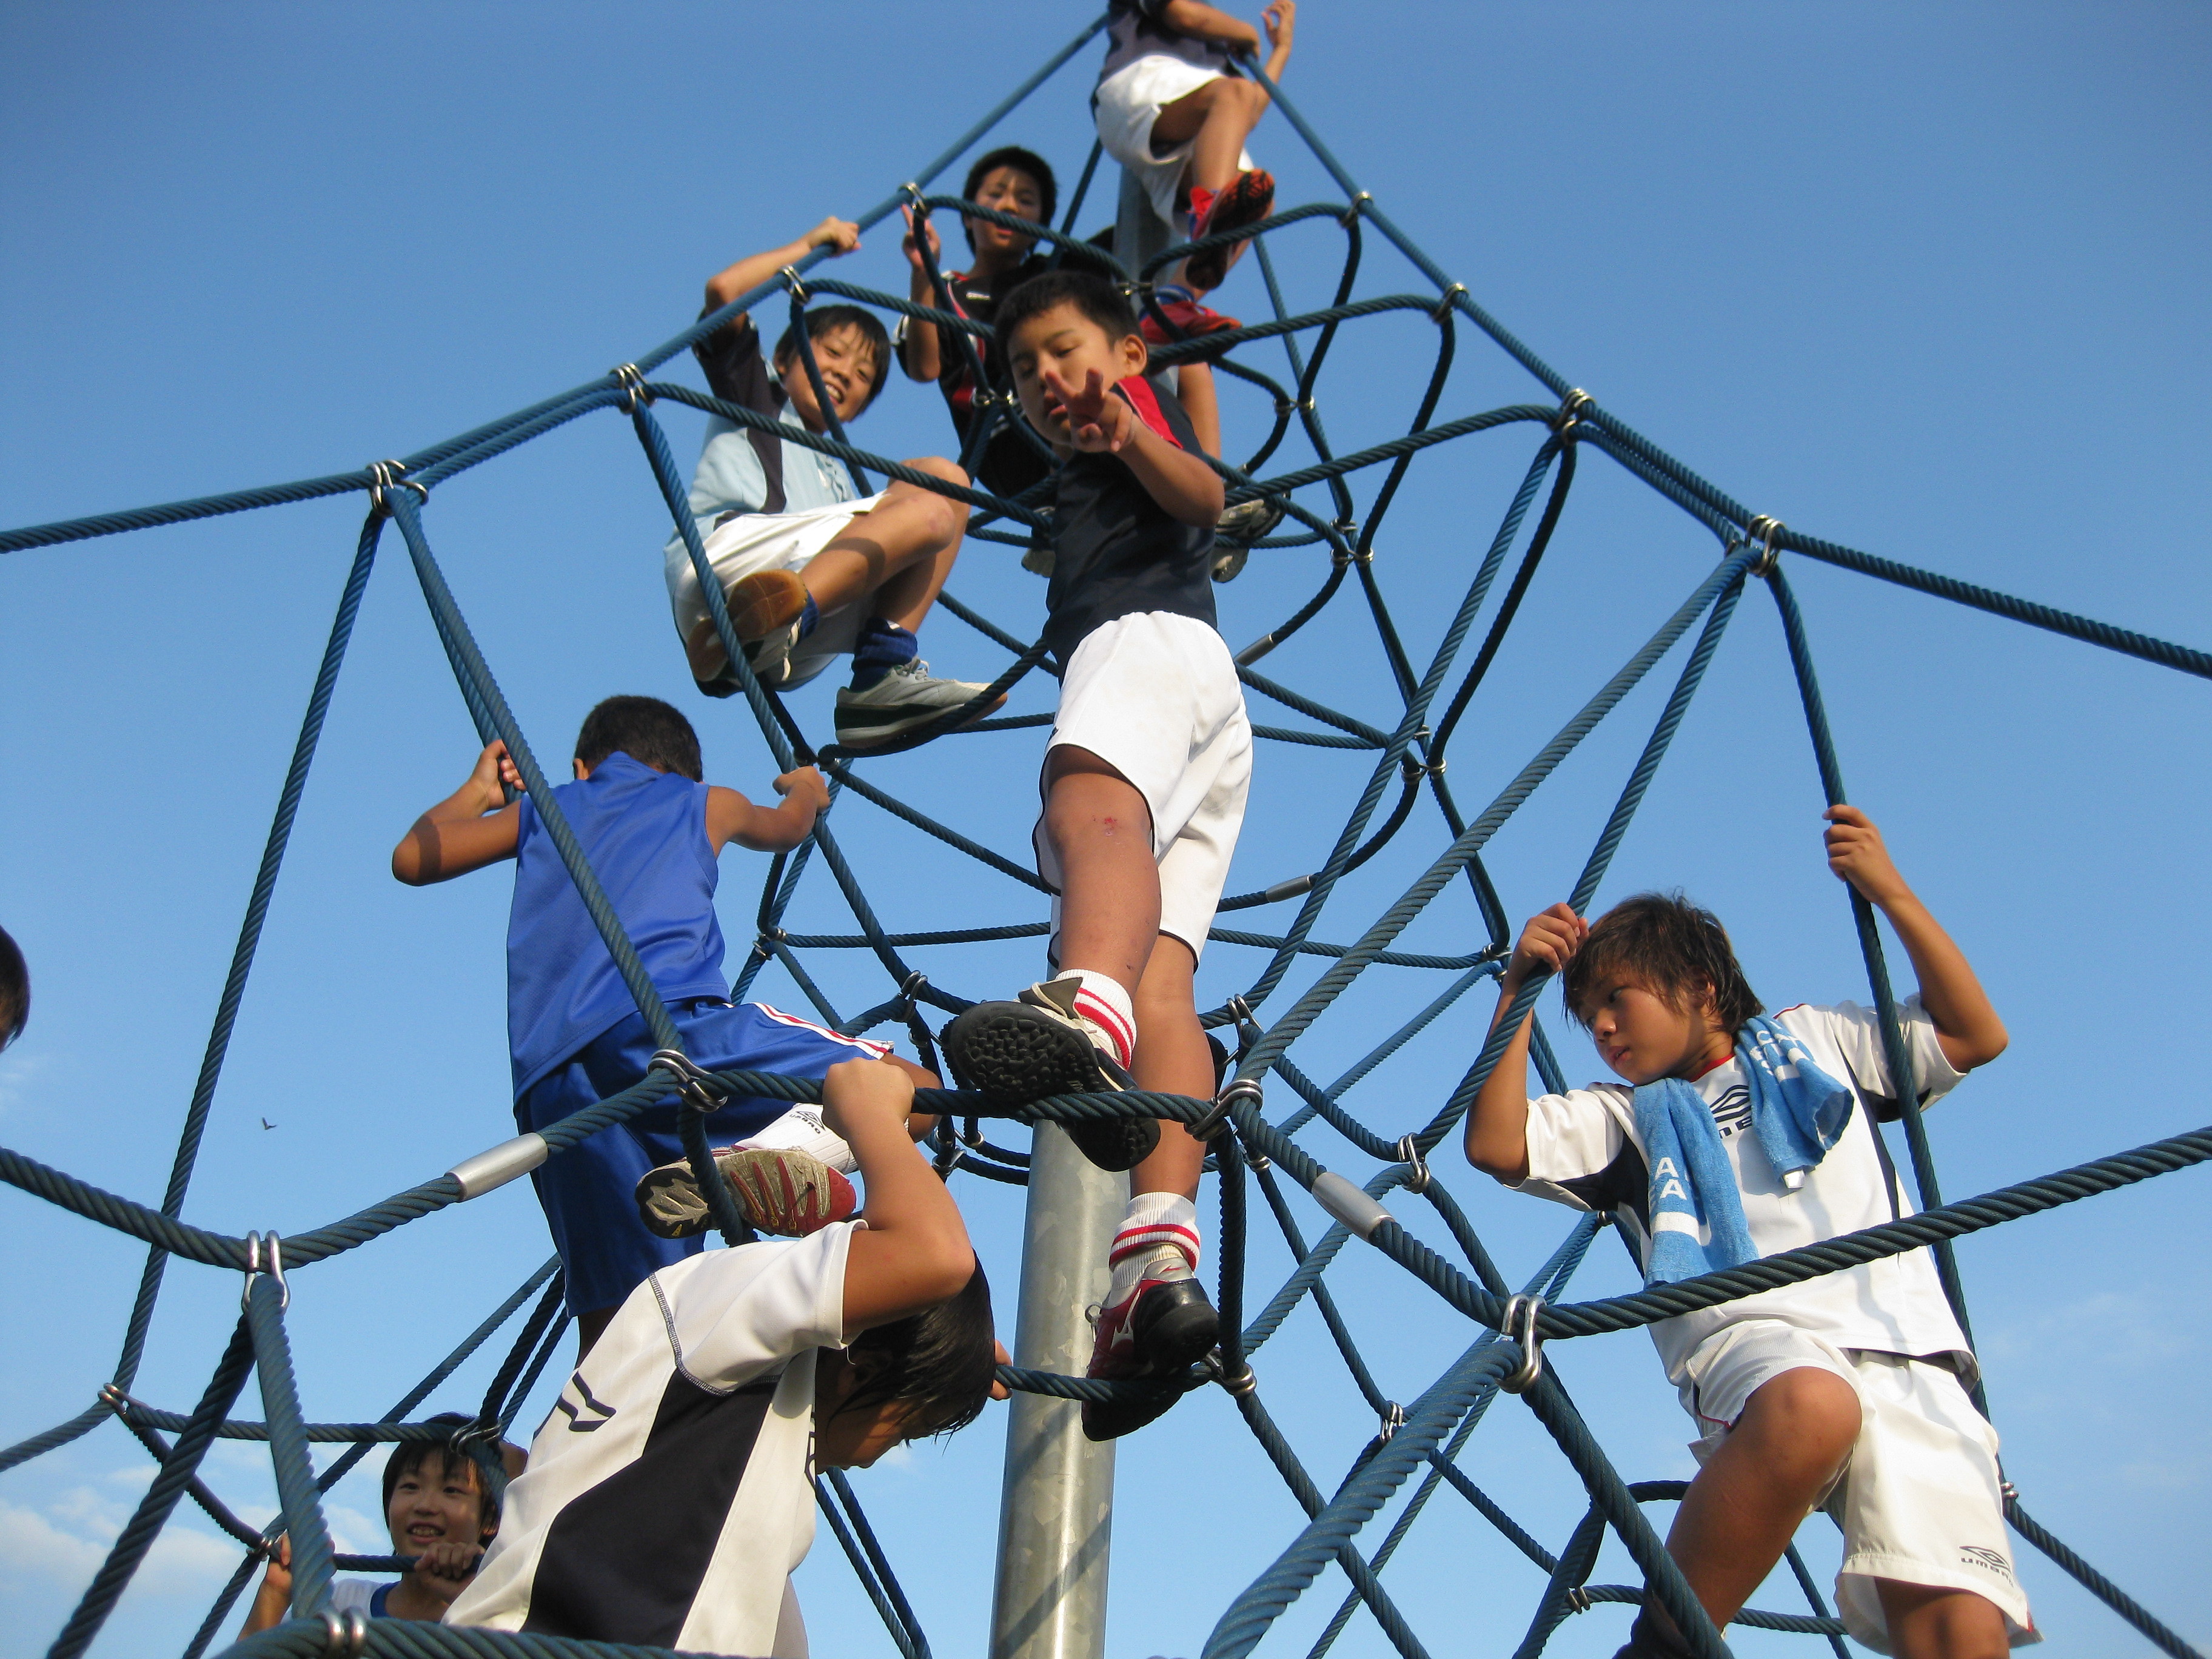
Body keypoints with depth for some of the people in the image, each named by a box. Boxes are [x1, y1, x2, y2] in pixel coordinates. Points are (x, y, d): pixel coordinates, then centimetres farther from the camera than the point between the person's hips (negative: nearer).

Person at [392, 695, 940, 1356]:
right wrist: (805, 790, 73)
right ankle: (785, 1146, -27)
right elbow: (787, 828, 51)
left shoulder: (545, 810, 31)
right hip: (666, 1026, -4)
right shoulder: (707, 803, 28)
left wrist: (478, 792, 56)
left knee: (612, 1328, 8)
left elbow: (411, 857, 39)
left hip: (551, 1090, 4)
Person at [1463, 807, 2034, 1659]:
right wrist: (1518, 989, 8)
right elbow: (1494, 1144, 10)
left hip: (1907, 1353, 1)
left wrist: (1891, 893, 16)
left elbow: (1976, 1037, 22)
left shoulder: (1815, 1040, 29)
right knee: (1810, 1406, -39)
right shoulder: (1623, 1117, 26)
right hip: (1752, 1333, -1)